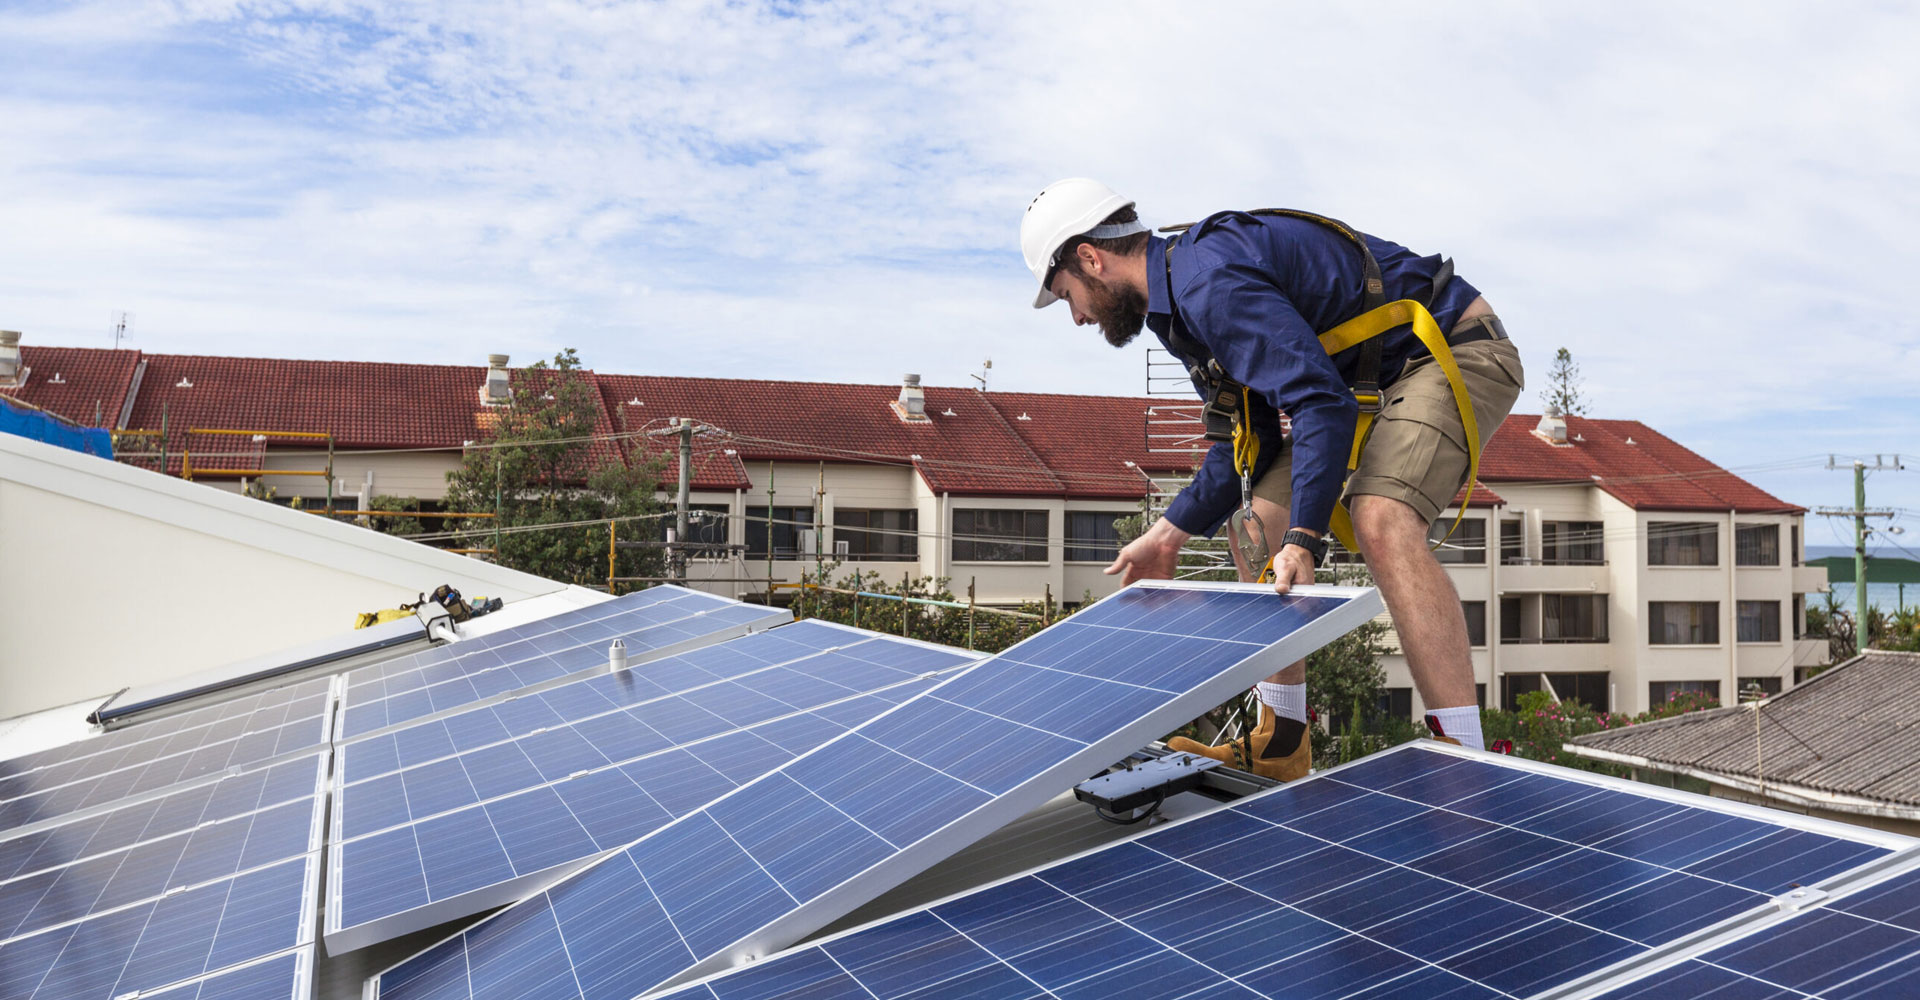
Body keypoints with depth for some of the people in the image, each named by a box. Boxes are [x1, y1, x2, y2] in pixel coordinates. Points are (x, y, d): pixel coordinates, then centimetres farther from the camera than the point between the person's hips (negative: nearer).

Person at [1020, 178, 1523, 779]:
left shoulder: (1211, 281, -25)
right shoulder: (1181, 301, 9)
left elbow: (1324, 404, -33)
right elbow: (1253, 441, 12)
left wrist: (1303, 538, -37)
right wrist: (1169, 535, 8)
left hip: (1453, 351, -10)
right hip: (1372, 381, 10)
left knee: (1382, 522, -34)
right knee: (1256, 525, 5)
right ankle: (1280, 748, 11)